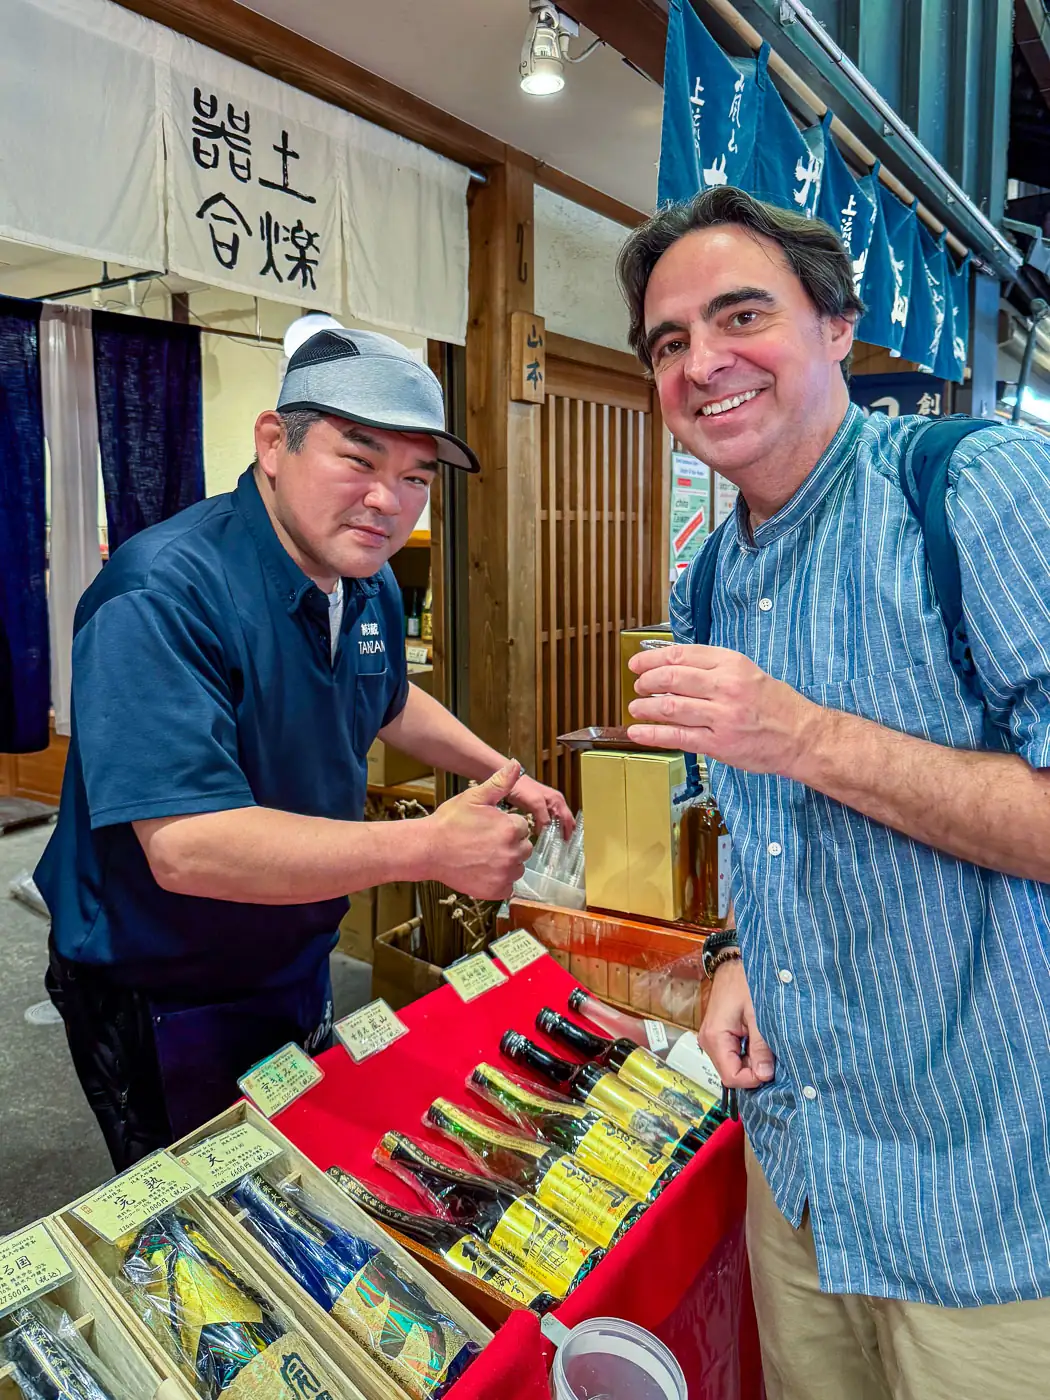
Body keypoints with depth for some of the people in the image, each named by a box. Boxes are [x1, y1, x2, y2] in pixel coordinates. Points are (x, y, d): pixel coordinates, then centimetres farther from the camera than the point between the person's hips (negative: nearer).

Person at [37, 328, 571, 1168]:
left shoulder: (370, 585, -3)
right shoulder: (163, 595, -30)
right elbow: (184, 846, -38)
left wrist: (500, 772, 5)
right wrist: (429, 848, -39)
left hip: (300, 966, 8)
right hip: (158, 1001, -7)